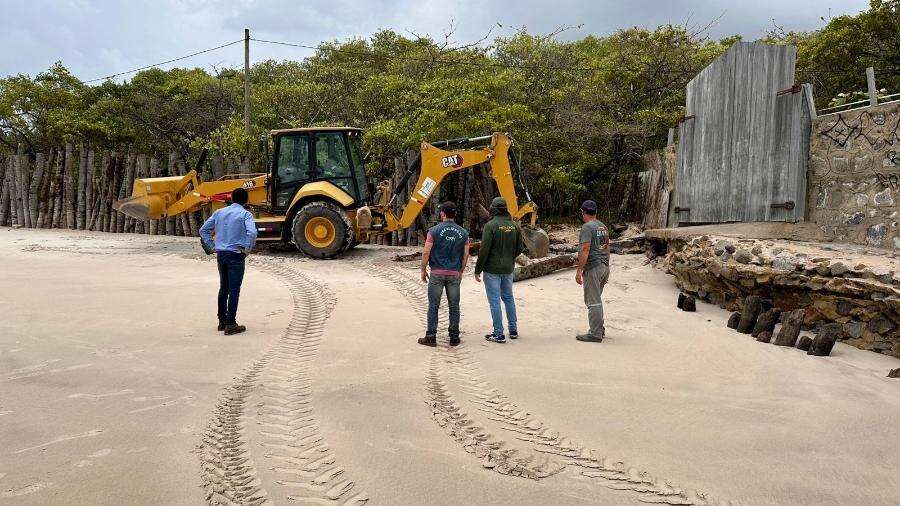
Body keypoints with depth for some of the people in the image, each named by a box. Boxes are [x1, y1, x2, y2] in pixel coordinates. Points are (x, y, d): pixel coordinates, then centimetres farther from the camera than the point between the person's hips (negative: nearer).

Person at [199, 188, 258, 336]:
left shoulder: (219, 212, 10)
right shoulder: (245, 214, -7)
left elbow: (203, 230, 14)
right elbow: (252, 232, -23)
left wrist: (213, 246, 13)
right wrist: (247, 249, -11)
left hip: (221, 254, 6)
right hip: (235, 255, -6)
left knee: (223, 288, 16)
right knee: (234, 290, -3)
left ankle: (222, 321, 23)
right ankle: (230, 324, -2)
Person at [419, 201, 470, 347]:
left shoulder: (434, 231, -7)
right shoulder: (463, 233, 3)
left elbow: (426, 252, -9)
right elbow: (466, 255, 5)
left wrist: (423, 270, 3)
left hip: (437, 273, -2)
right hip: (454, 274, 3)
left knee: (433, 306, 4)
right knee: (454, 306, 8)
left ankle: (431, 337, 6)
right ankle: (454, 338, 13)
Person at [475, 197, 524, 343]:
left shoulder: (491, 225, -15)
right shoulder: (514, 225, 2)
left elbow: (484, 250, -18)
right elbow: (520, 248, 6)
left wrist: (478, 270, -9)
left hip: (492, 269, -6)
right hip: (508, 269, 6)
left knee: (494, 300, 1)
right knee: (508, 298, 19)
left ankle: (498, 334, 5)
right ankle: (513, 330, 26)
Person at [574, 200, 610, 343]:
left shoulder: (587, 227, -12)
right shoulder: (603, 226, 15)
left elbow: (585, 249, -19)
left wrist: (579, 270, -17)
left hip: (593, 268, -9)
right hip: (604, 267, 9)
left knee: (593, 301, -4)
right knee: (596, 300, 19)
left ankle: (595, 334, -1)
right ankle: (600, 329, 26)